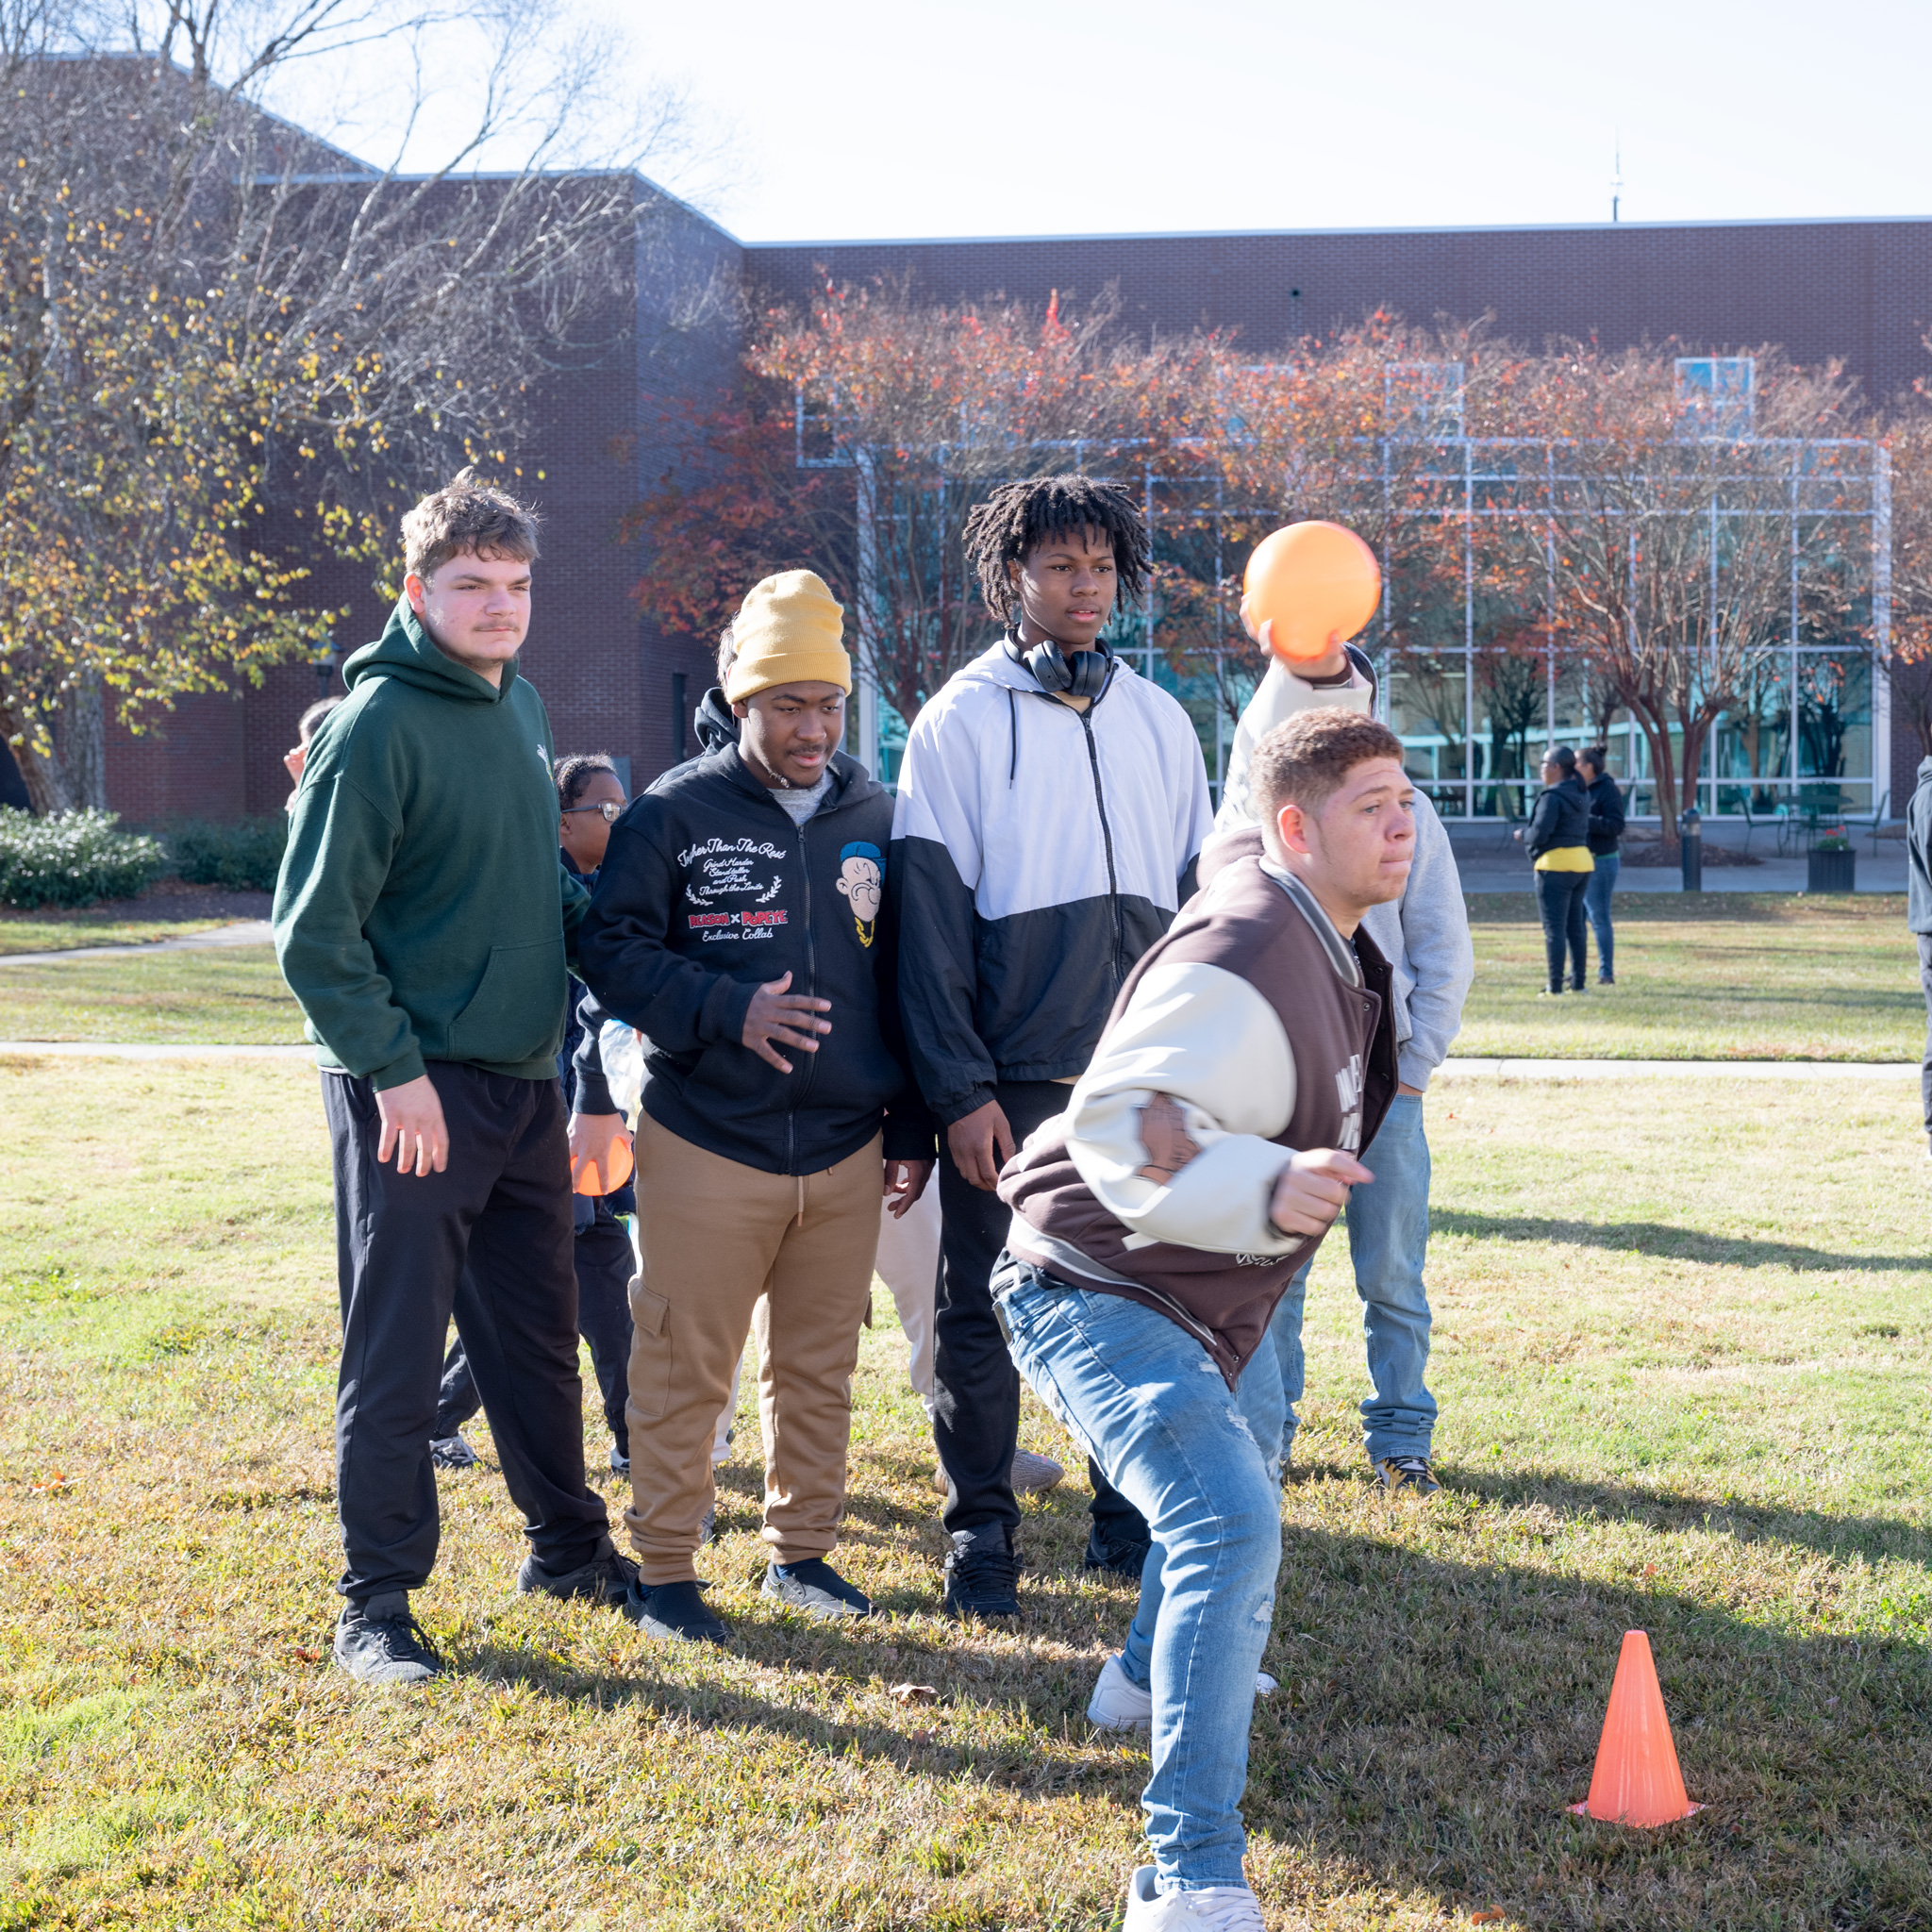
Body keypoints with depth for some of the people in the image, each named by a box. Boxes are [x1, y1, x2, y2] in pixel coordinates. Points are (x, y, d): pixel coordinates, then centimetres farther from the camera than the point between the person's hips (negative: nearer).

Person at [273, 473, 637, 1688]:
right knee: (396, 1353, -1)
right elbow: (314, 925, -15)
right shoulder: (379, 722, -13)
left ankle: (569, 1544, 32)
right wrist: (391, 1067, -18)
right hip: (415, 1094, -8)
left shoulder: (518, 707, 11)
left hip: (526, 1079, 8)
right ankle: (378, 1603, 9)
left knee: (540, 1331, 18)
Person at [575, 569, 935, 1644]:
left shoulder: (875, 815, 8)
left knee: (821, 1365, 12)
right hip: (708, 1145, -4)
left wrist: (912, 1128, 12)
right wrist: (729, 1010, -20)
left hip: (847, 1149, 4)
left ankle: (804, 1549, 26)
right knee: (685, 1369, 0)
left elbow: (906, 981, 14)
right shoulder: (674, 814, -5)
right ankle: (667, 1568, 12)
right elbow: (613, 952, -6)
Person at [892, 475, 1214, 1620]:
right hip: (1009, 1081, -3)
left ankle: (1132, 1517, 22)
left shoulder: (1158, 720, 11)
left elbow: (1196, 901, 14)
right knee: (984, 1311, 3)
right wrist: (960, 1087, -11)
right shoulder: (962, 722, -1)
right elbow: (932, 918, -5)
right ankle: (982, 1536, 15)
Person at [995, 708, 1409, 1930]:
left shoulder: (1336, 953, 6)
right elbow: (1117, 1124, -37)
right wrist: (1264, 1188, -49)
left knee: (1246, 1457, 34)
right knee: (1229, 1524, -27)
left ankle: (1153, 1671, 60)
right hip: (1098, 1294, -11)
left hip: (1212, 1301, 11)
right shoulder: (1240, 960, -28)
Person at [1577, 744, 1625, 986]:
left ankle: (1606, 973, 0)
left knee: (1599, 918, -6)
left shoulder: (1607, 790, -11)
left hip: (1600, 862, -8)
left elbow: (1616, 825, -20)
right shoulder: (1581, 789, 13)